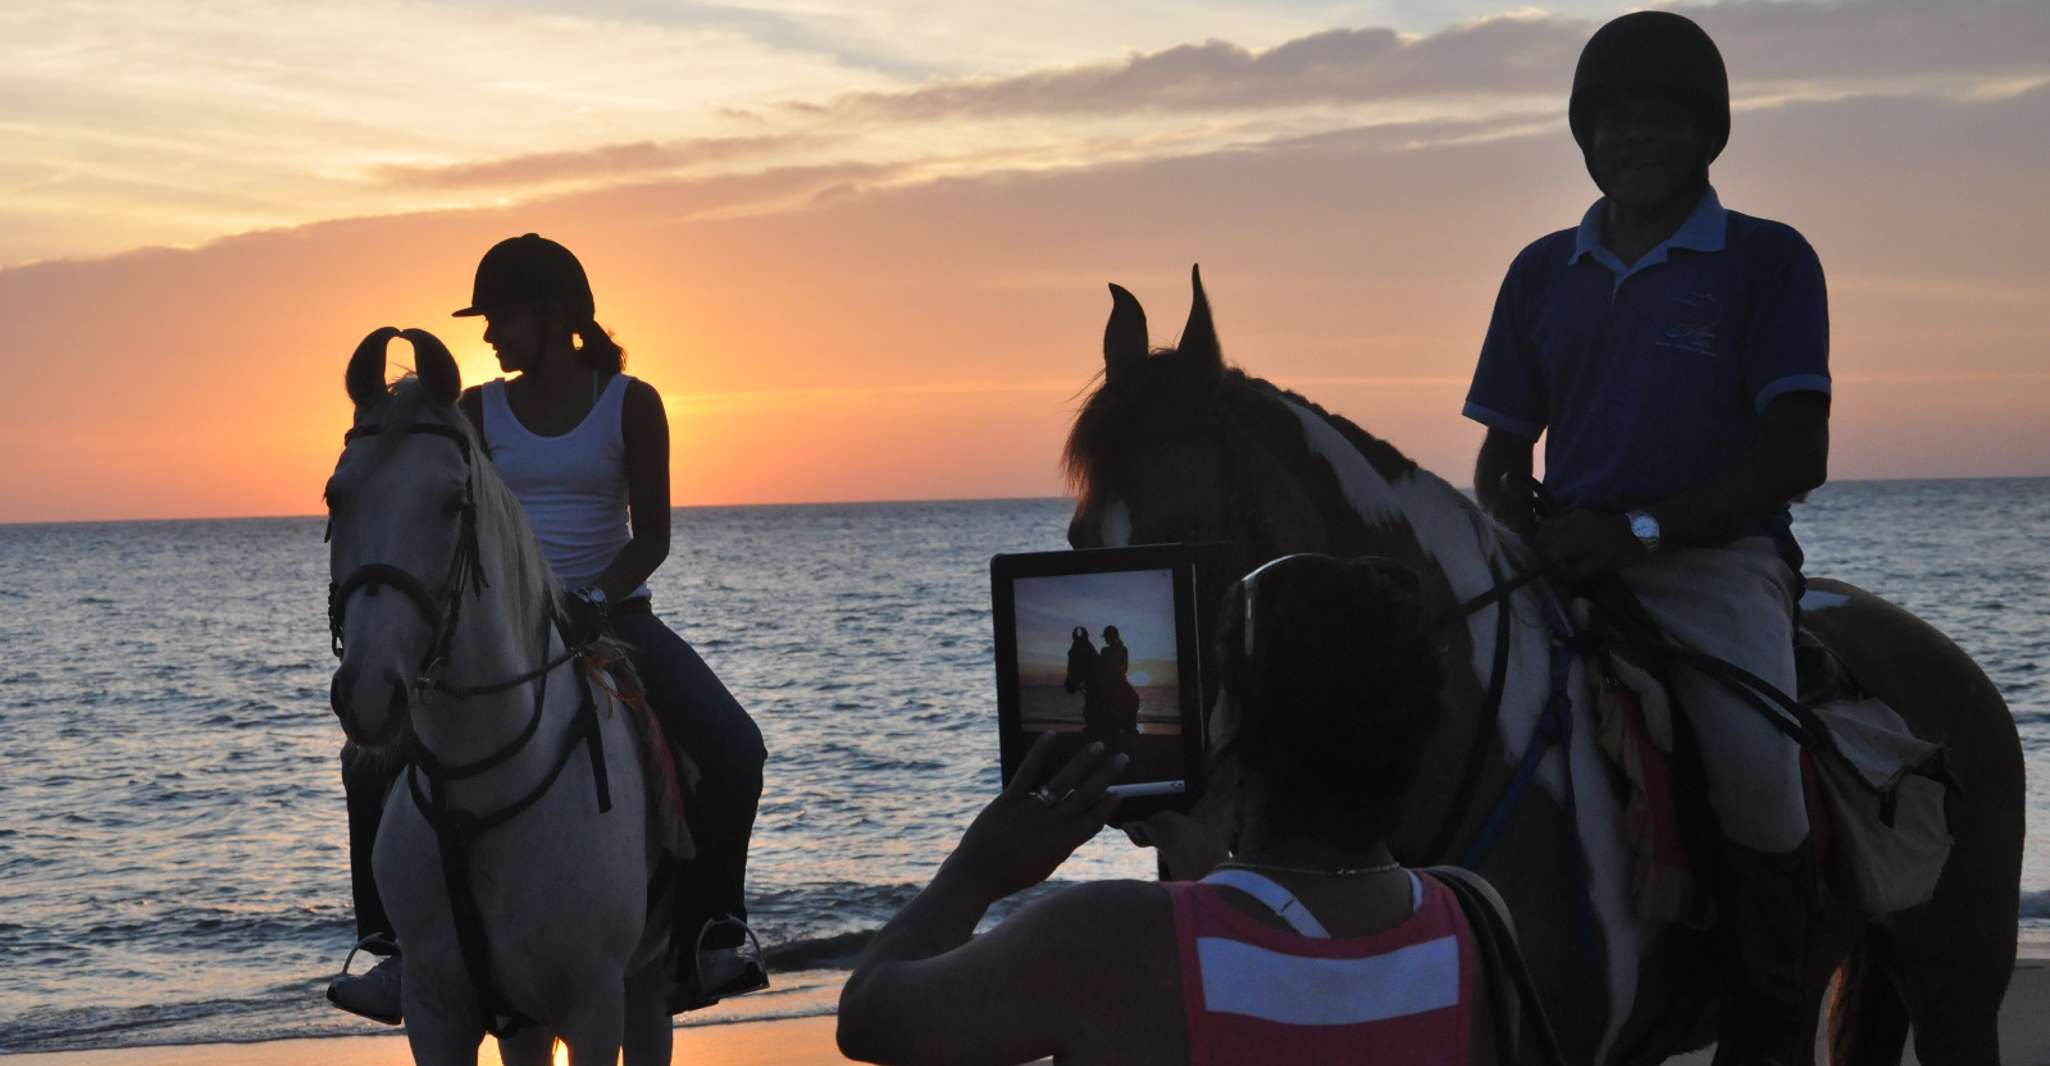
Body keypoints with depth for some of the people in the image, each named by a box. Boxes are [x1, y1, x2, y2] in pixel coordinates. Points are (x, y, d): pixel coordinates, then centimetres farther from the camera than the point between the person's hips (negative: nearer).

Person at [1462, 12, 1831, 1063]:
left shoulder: (1767, 259, 3)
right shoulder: (1543, 271, 16)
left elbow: (1798, 452, -5)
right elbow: (1503, 446, 20)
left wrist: (1641, 530, -16)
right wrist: (1503, 531, -4)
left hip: (1714, 557, -4)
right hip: (1567, 563, 4)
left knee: (1752, 760, -31)